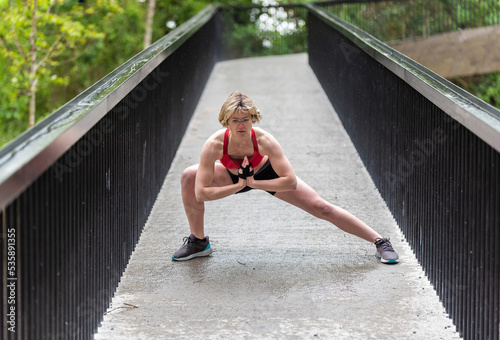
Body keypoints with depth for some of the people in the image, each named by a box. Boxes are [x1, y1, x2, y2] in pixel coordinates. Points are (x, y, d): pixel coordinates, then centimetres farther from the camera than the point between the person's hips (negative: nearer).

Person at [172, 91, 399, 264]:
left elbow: (291, 181, -35)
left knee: (321, 208, -8)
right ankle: (198, 242, 0)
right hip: (234, 176, 2)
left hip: (266, 174, -1)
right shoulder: (215, 145, -36)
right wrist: (239, 186, -33)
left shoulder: (264, 141, -37)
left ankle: (380, 242, 5)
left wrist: (253, 183, -33)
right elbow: (201, 193, -35)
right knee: (189, 177, -21)